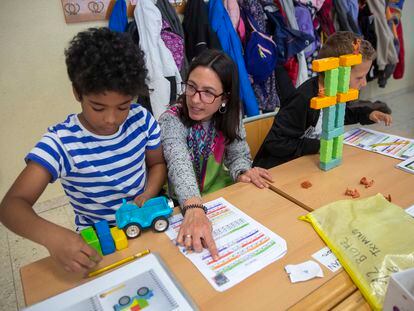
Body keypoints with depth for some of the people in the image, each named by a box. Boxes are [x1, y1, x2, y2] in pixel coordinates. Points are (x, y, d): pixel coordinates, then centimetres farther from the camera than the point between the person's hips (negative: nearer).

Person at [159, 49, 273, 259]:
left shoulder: (231, 116, -7)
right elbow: (180, 164, -38)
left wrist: (242, 171, -28)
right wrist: (193, 209, -55)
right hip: (180, 207, -5)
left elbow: (239, 154, -3)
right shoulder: (171, 120, -21)